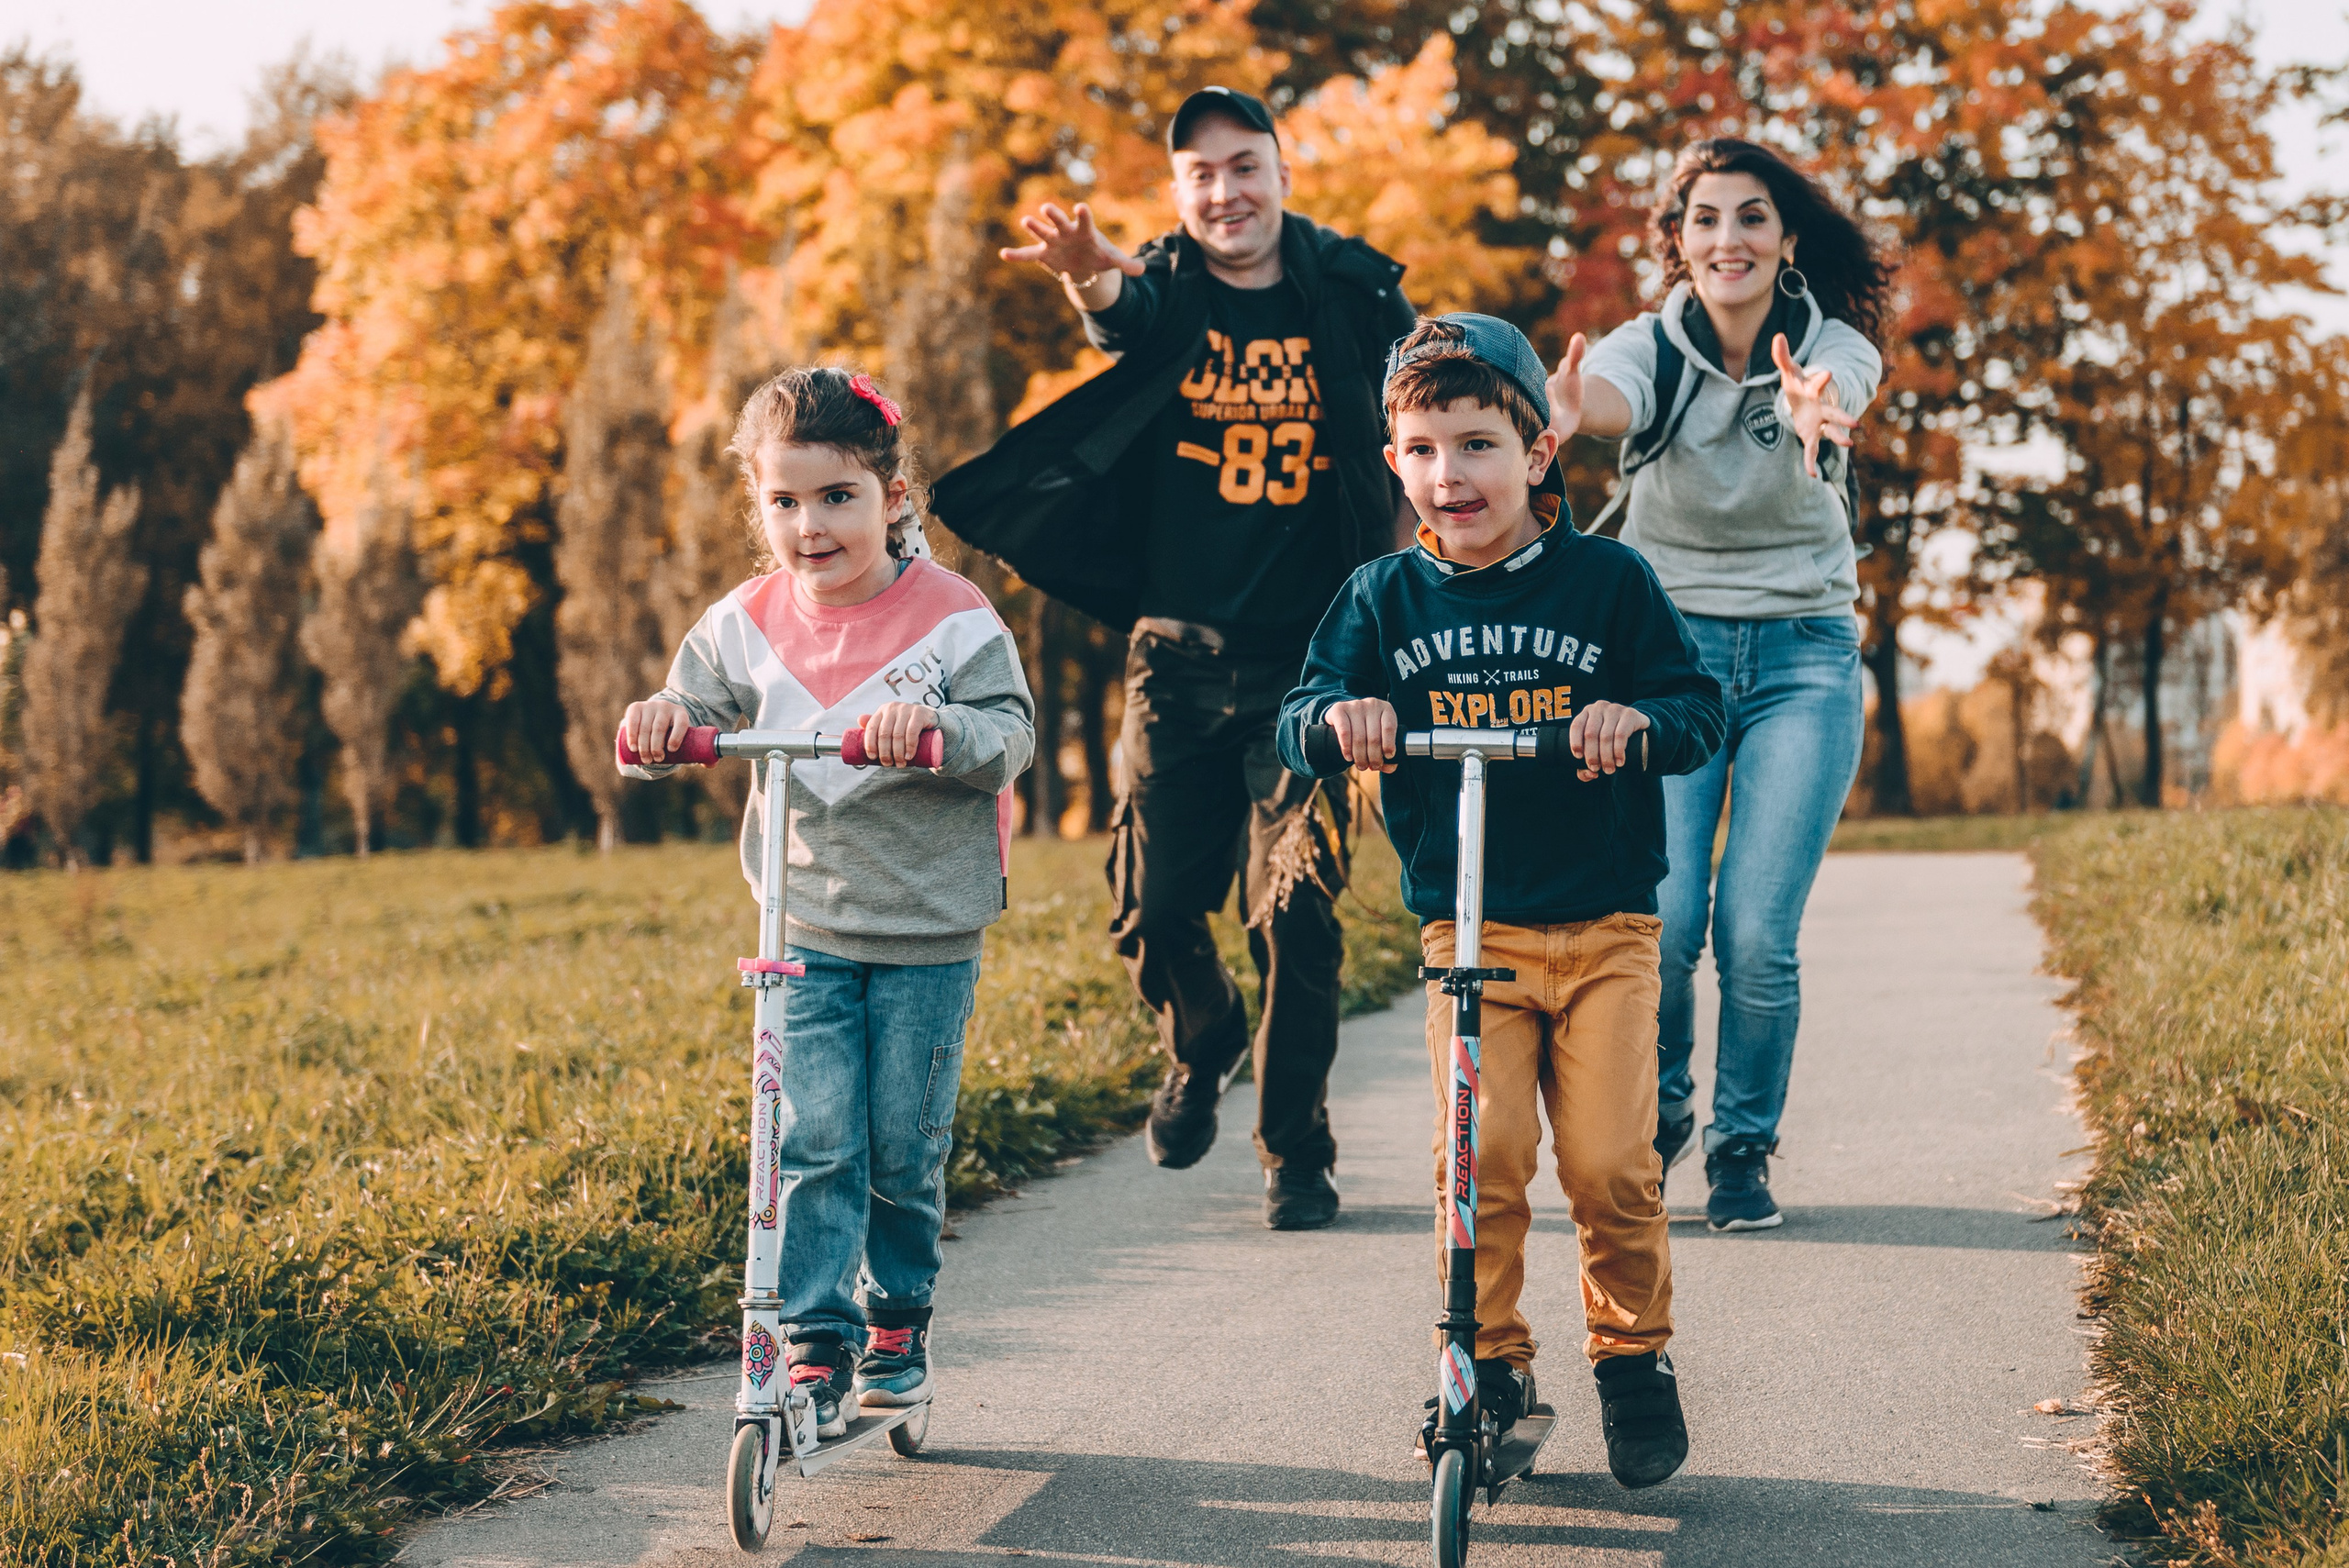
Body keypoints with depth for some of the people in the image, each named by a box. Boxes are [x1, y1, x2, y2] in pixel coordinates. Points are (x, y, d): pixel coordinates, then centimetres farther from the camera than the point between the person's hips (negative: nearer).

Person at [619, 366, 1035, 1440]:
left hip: (926, 935, -2)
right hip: (806, 933, 2)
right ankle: (816, 1348, -1)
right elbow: (689, 712, 6)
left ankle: (898, 1317, 29)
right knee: (811, 1144, -6)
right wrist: (658, 725, -18)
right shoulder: (746, 625, 2)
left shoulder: (951, 618, -8)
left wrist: (937, 728, -35)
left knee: (904, 1147, 6)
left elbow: (1011, 735, -15)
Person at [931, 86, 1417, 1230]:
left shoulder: (1353, 295, 2)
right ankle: (1202, 1048, 37)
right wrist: (1091, 280, -50)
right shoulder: (1164, 290, -1)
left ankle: (1297, 1152, 9)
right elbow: (1124, 320, -26)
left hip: (1308, 654, -1)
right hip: (1178, 653, 1)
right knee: (1155, 902, 4)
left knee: (1295, 909, -6)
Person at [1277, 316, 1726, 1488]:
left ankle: (1633, 1356, 16)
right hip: (1464, 929, 1)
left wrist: (1639, 719, -26)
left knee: (1611, 1161, -6)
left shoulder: (1607, 582, -1)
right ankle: (1489, 1363, 8)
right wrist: (1338, 715, -26)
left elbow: (1698, 709, -3)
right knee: (1481, 1155, -10)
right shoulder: (1385, 598, 4)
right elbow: (1299, 718, -2)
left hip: (1602, 925, -1)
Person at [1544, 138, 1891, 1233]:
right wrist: (1560, 411, -56)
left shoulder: (1833, 347, -6)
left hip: (1802, 657, 0)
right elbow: (1602, 395, -30)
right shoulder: (1652, 350, -6)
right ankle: (1655, 1110, 17)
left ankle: (1744, 1146, 14)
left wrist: (1814, 411, -57)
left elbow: (1834, 398, -31)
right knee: (1658, 915, -13)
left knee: (1756, 930, -10)